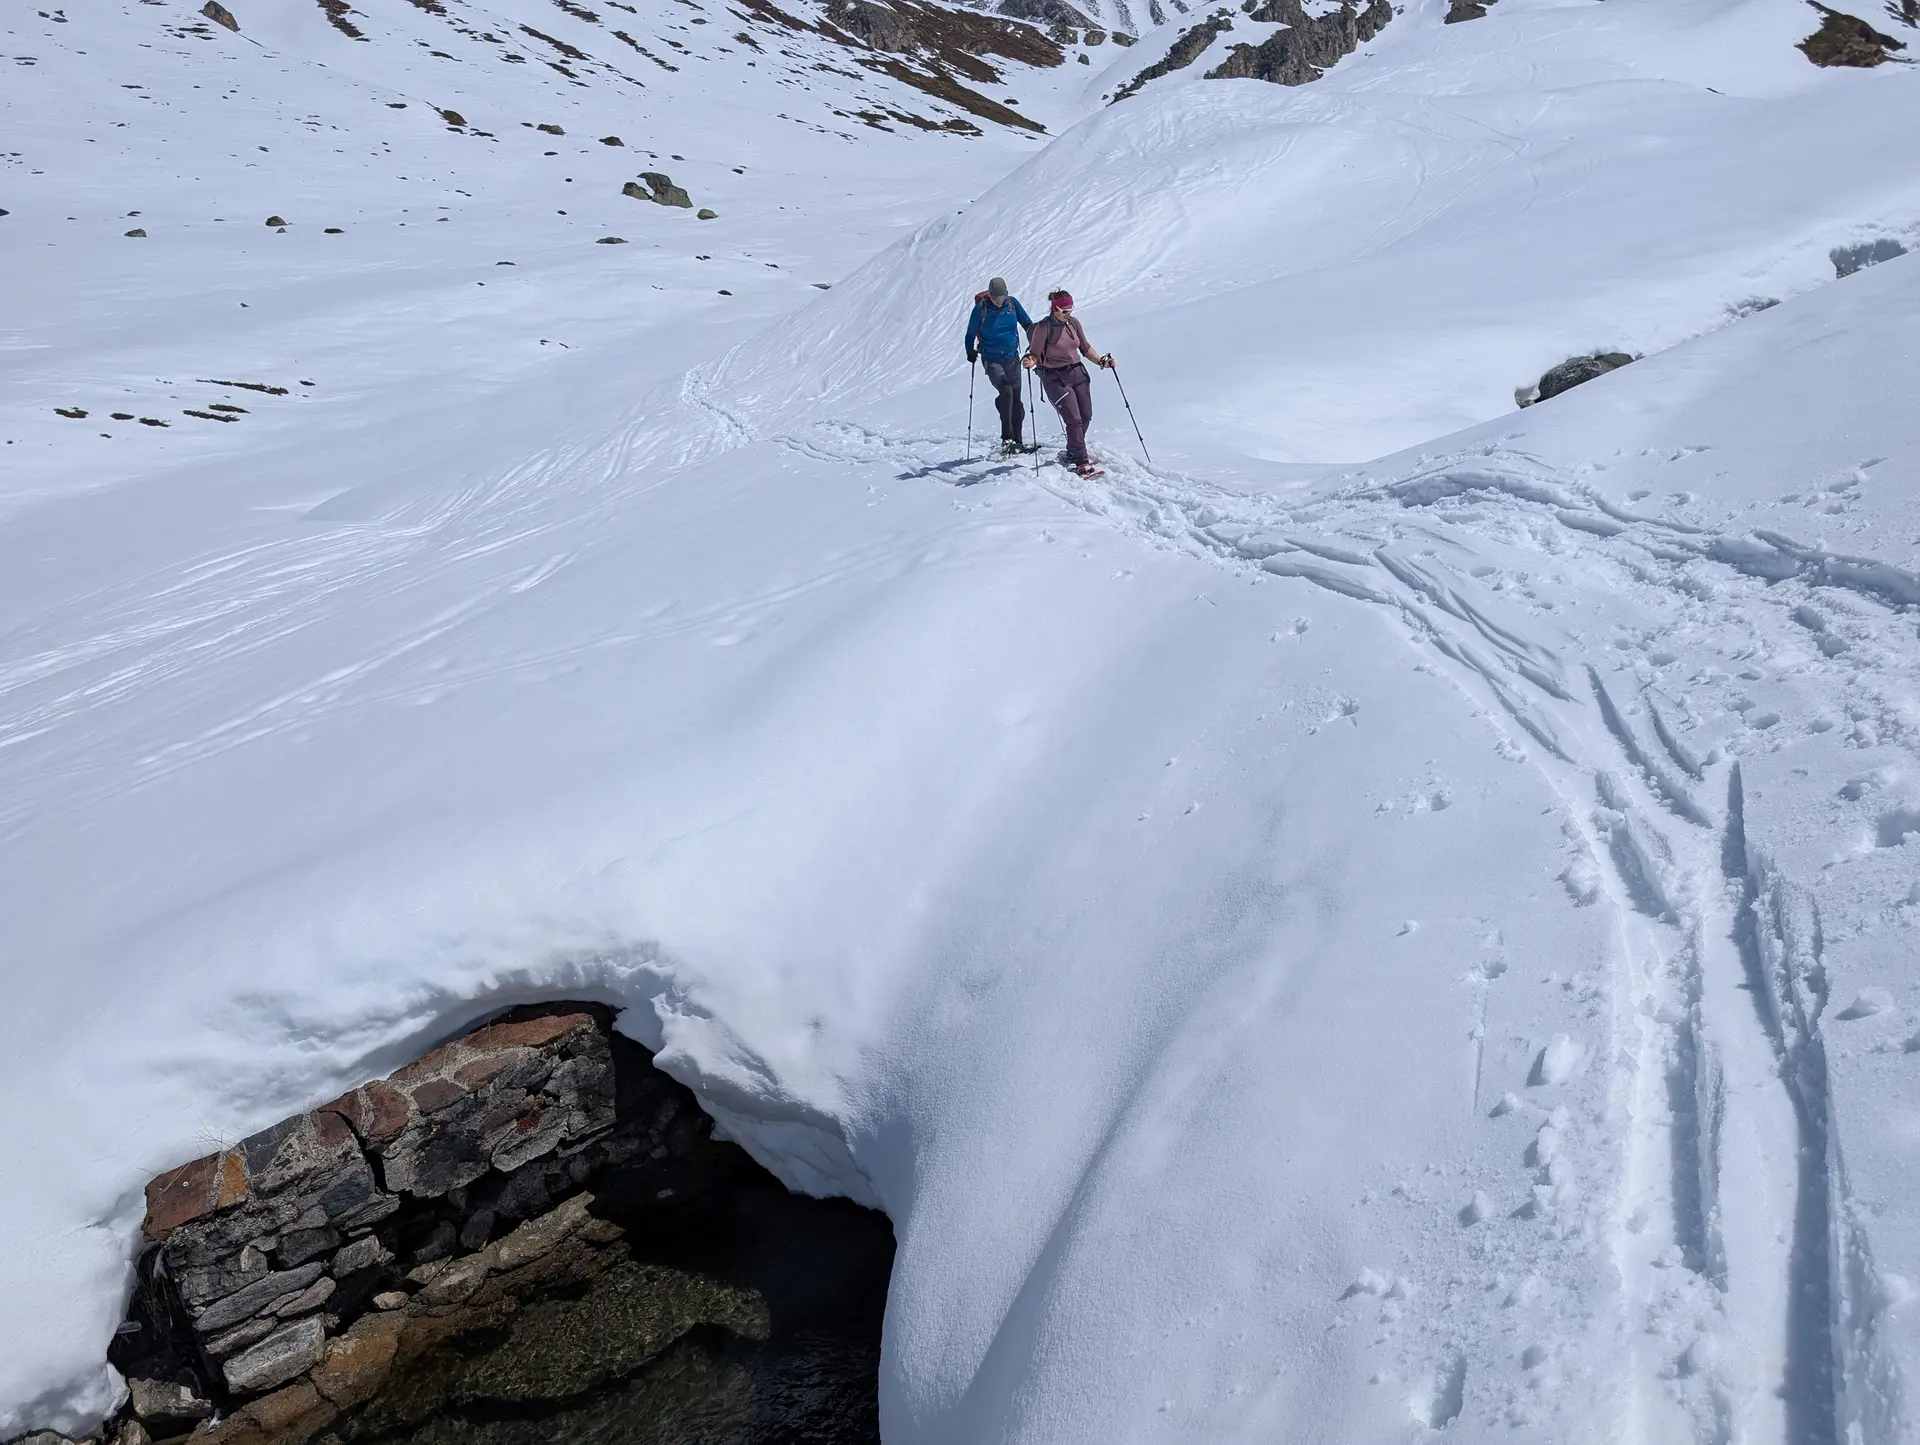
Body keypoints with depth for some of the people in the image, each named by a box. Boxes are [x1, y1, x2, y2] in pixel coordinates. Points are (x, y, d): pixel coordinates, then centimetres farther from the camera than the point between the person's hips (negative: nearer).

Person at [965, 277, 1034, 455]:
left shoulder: (1012, 303, -1)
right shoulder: (980, 308, -9)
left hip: (1012, 358, 4)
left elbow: (1027, 323, 11)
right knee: (1005, 391, -24)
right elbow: (971, 333, 3)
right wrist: (970, 352, -8)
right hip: (992, 360, -4)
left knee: (1016, 399, 4)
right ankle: (1006, 438, -19)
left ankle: (1017, 441, 13)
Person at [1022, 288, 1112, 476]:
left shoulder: (1073, 322, 6)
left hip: (1078, 374, 6)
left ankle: (1073, 453, 29)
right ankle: (1082, 463, -11)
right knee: (1074, 420, -13)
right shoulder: (1044, 327, -11)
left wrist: (1101, 361, 4)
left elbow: (1085, 348, 15)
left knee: (1086, 418, 7)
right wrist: (1030, 361, -32)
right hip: (1056, 379, -6)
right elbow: (1035, 354, -10)